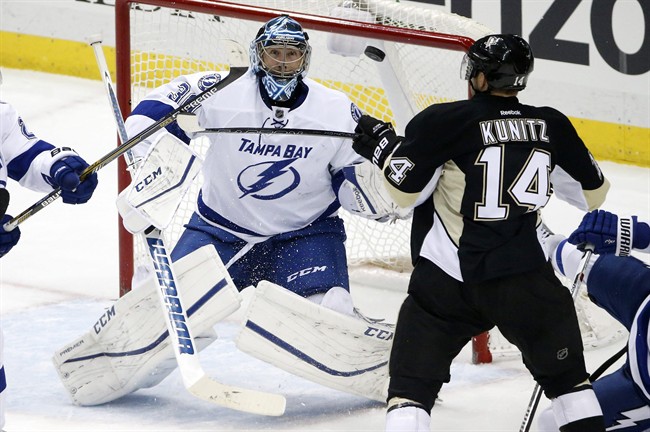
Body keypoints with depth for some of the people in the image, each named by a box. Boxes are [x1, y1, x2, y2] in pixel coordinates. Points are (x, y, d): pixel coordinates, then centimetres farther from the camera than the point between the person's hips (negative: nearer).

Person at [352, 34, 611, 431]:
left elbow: (404, 192, -6)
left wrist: (382, 146, 11)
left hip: (448, 281, -2)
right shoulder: (551, 125, 4)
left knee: (413, 382, 6)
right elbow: (594, 194, 15)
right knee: (566, 377, 20)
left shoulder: (446, 121, -7)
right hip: (528, 279, 2)